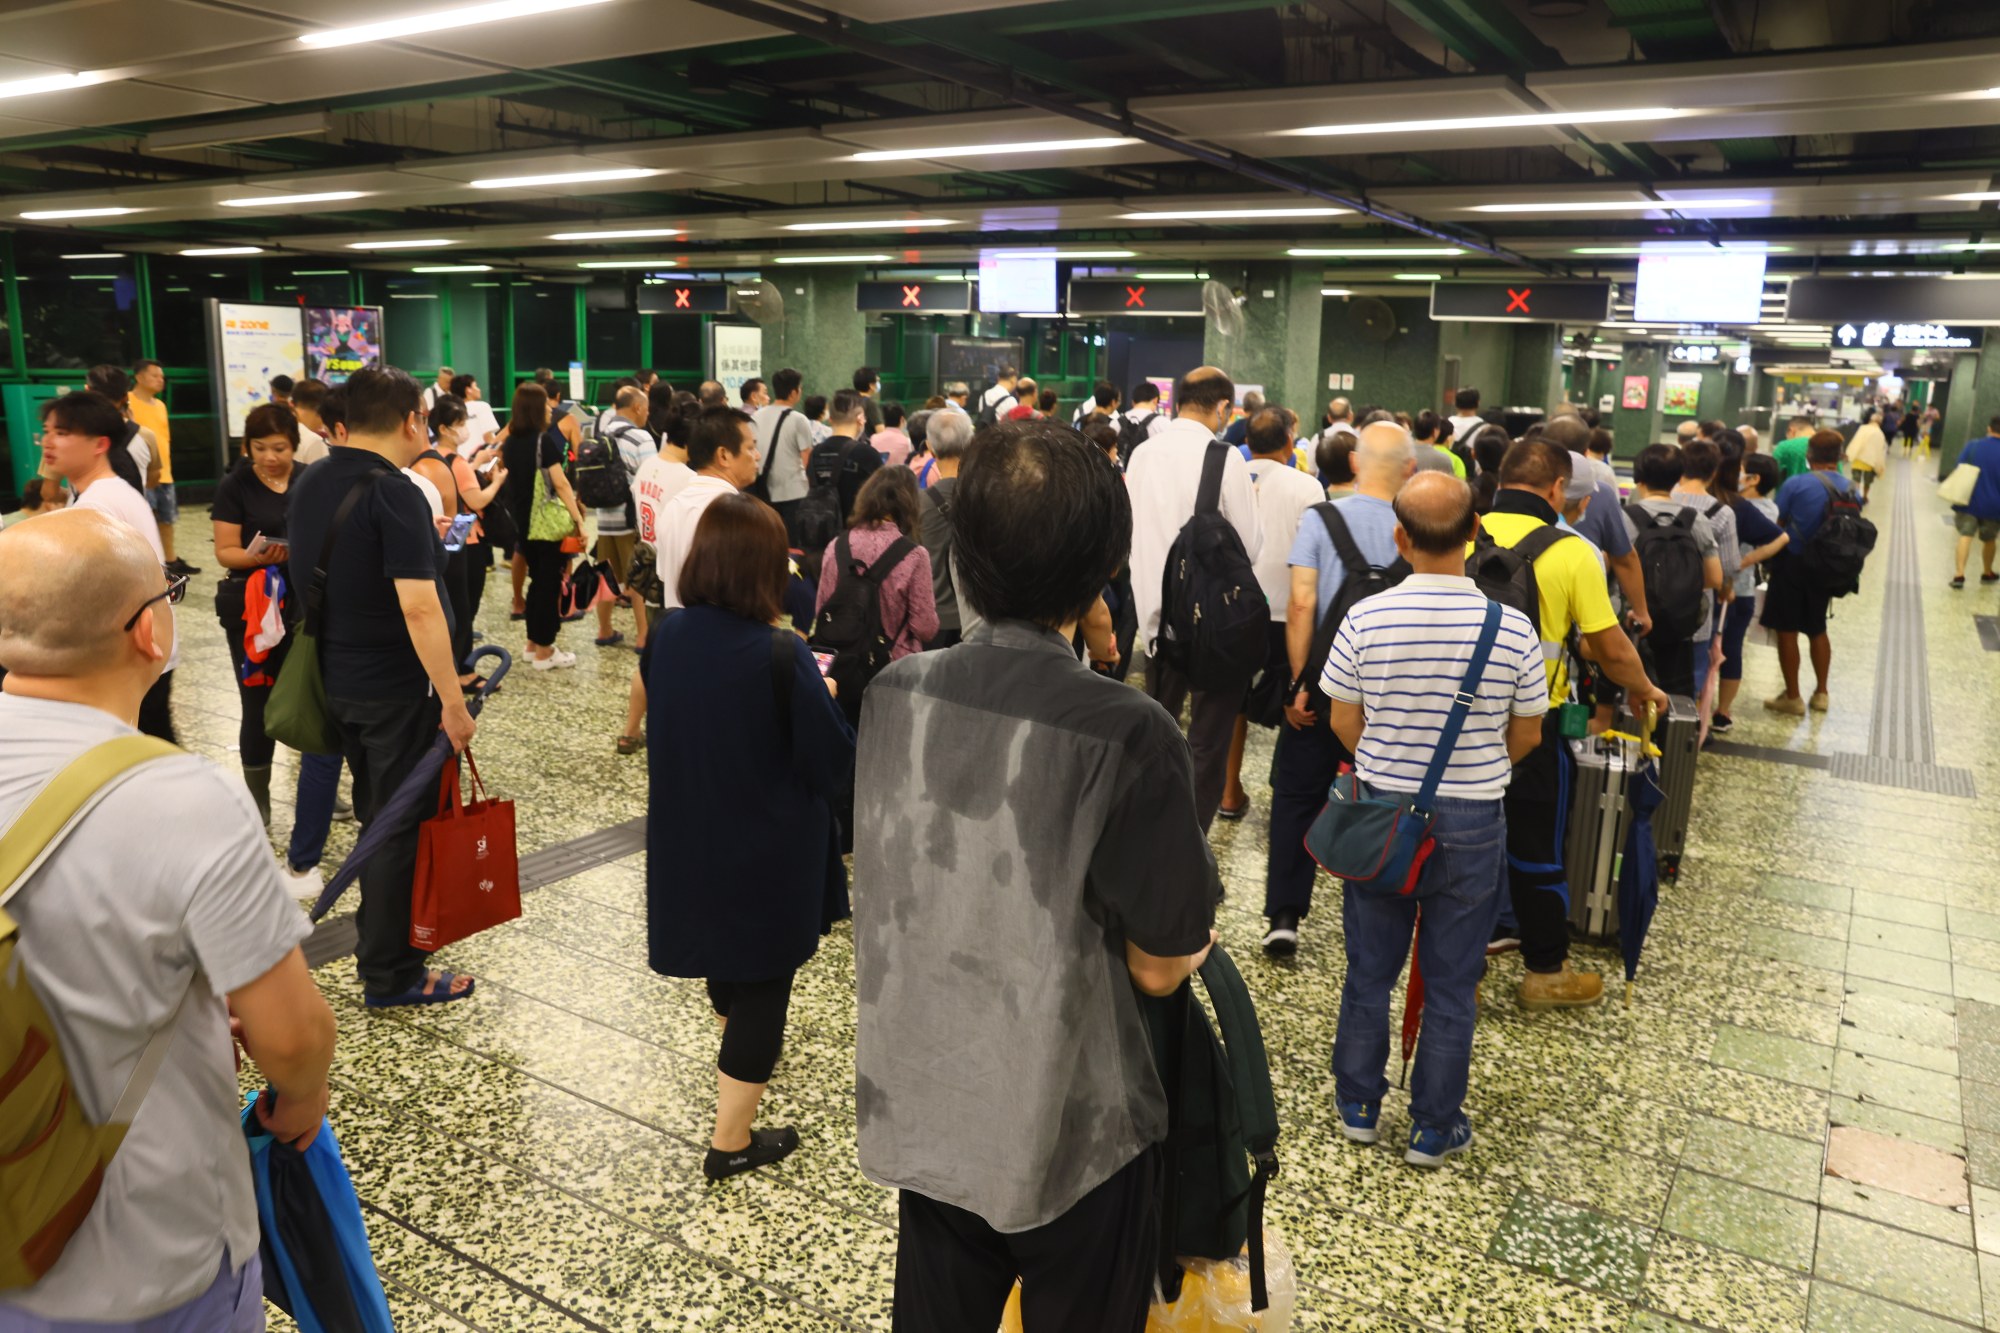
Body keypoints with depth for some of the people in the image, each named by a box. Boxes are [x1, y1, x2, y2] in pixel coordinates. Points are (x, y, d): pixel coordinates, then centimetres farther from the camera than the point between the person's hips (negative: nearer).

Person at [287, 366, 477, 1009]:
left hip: (337, 679, 8)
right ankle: (390, 974, 13)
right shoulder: (393, 495, -20)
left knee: (376, 815, 23)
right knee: (402, 827, 3)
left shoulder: (309, 484, 6)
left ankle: (378, 930, 38)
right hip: (396, 689, -8)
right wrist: (453, 702, -24)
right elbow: (419, 607, -27)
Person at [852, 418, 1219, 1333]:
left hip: (919, 1111, 4)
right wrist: (1195, 936, 6)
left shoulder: (893, 694, -10)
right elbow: (1159, 969, -18)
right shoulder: (1127, 735, -26)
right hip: (1071, 1132, -4)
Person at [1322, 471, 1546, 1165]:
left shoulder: (1366, 619, -14)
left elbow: (1343, 721, -4)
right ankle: (1433, 1129, 27)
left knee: (1370, 970, 17)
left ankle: (1358, 1106, 33)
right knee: (1451, 984, 13)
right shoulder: (1512, 629, -13)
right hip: (1473, 821, 0)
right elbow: (1526, 735, -1)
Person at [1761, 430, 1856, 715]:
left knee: (1786, 630, 4)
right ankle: (1821, 693, 29)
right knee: (1817, 629, 20)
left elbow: (1775, 525, -11)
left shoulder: (1795, 485, -16)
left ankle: (1792, 698, 9)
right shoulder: (1852, 489, -1)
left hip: (1793, 563, -5)